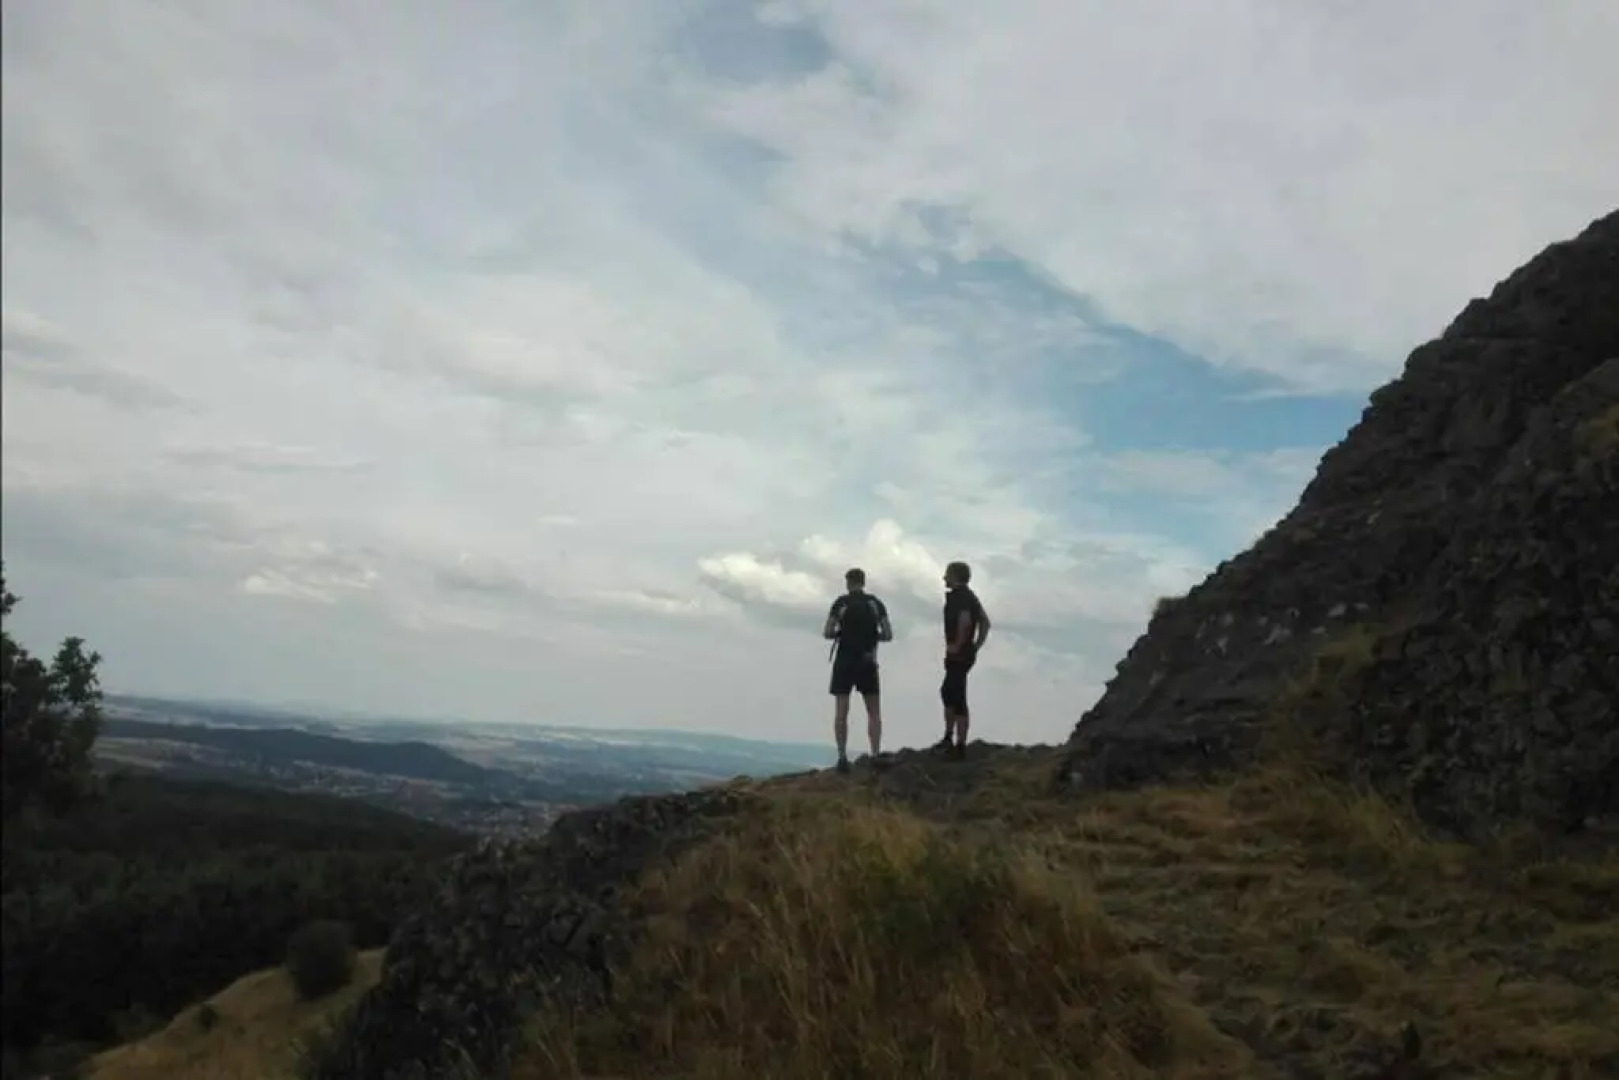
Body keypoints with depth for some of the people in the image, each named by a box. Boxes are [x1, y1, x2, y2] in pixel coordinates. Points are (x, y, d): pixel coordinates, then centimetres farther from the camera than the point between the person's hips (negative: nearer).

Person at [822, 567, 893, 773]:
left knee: (841, 712, 2)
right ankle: (875, 756, -1)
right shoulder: (876, 603, 3)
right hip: (868, 662, 1)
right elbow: (888, 635, -1)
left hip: (844, 662, -1)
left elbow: (827, 633, -7)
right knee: (874, 712, 9)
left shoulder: (841, 602, -3)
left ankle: (842, 758, -3)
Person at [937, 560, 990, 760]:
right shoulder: (969, 596, 16)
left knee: (957, 699, -6)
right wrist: (976, 646, 16)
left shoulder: (958, 596, -14)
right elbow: (985, 621, 19)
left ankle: (959, 745, -2)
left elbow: (965, 621, -30)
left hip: (958, 655, -10)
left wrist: (957, 645, -20)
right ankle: (950, 738, 28)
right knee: (948, 691, 21)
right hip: (968, 654, 10)